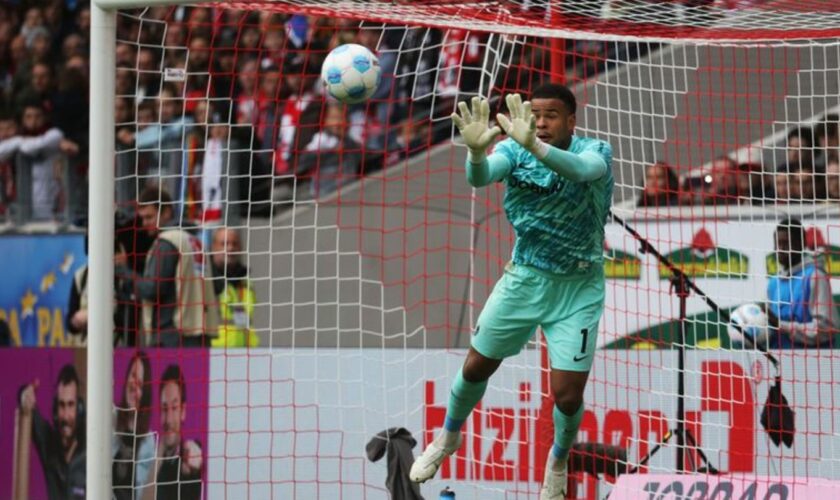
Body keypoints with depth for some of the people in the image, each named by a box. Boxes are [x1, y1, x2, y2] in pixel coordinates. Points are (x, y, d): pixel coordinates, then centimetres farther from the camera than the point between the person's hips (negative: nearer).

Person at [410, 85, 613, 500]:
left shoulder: (595, 151, -19)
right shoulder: (514, 149, -12)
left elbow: (579, 170, -43)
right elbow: (479, 177, -32)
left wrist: (533, 145, -62)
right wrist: (476, 150, -57)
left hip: (577, 290, -2)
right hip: (523, 279, 3)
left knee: (567, 394, -5)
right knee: (476, 367, 11)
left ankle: (559, 459, 27)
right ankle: (448, 437, 41)